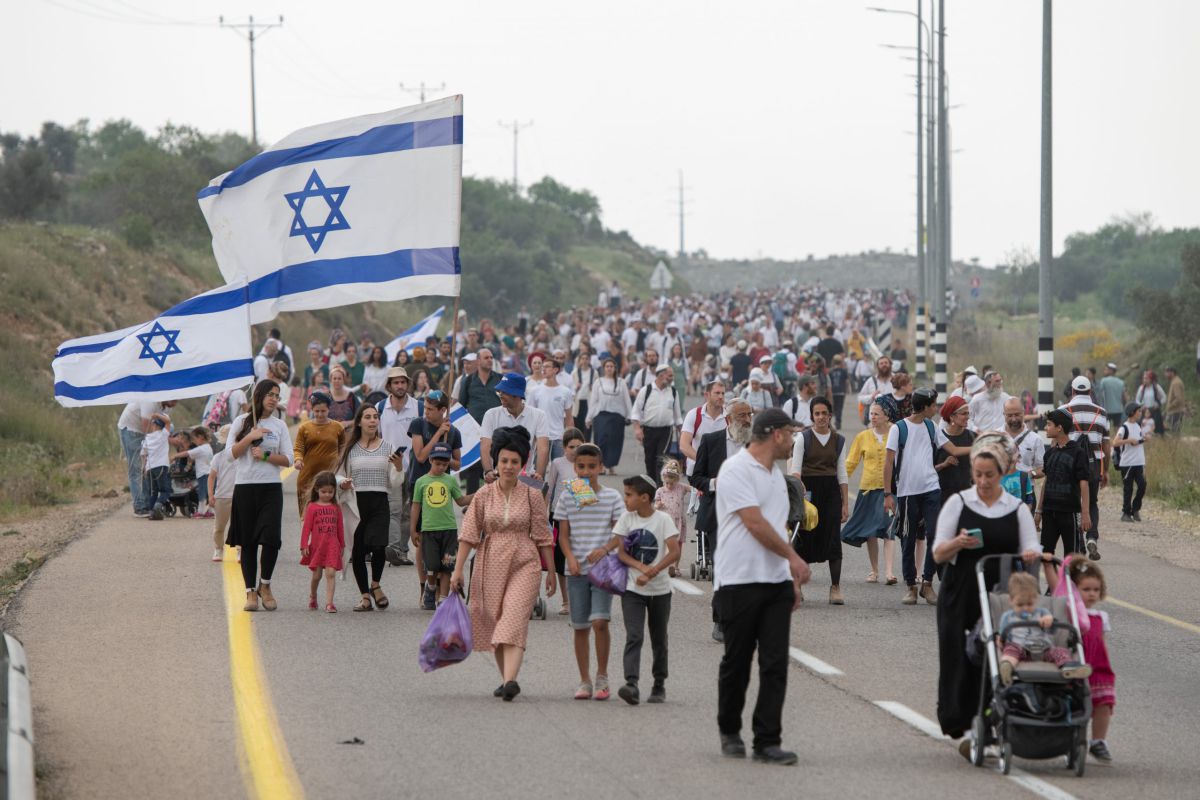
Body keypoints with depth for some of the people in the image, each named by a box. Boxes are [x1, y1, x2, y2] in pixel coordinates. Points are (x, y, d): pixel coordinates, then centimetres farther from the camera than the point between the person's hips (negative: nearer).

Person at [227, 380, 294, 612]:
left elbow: (288, 460, 5)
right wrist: (250, 437, -12)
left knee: (271, 537, -12)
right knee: (248, 541, 2)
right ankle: (250, 591, 9)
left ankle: (264, 585, 7)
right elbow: (232, 453, -1)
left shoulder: (279, 425, 10)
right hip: (245, 486, -1)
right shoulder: (242, 421, 5)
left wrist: (265, 456, -9)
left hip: (271, 488, 1)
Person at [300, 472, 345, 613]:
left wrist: (342, 546, 17)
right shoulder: (312, 507, 0)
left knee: (330, 574, -11)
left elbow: (340, 528, 13)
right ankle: (312, 598, 34)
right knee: (316, 575, 10)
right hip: (316, 546, -1)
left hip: (332, 546, 1)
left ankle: (329, 603, -15)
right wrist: (304, 546, -6)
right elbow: (306, 527, -2)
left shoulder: (336, 508, 7)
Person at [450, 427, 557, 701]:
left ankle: (511, 680, -30)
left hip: (524, 564, -2)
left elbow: (543, 536, 7)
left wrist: (551, 570, 8)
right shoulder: (484, 495, 3)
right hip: (491, 564, 2)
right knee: (494, 623, 8)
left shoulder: (532, 496, 2)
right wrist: (458, 570, -1)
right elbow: (468, 534, 3)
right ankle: (506, 677, 22)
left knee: (514, 620, -17)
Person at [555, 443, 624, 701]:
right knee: (580, 626, 5)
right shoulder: (567, 497, 6)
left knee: (599, 621, -15)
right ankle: (584, 682, 13)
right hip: (576, 570, 2)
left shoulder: (612, 497, 3)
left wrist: (605, 549, -16)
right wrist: (570, 558, -12)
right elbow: (563, 535, 6)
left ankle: (601, 678, -1)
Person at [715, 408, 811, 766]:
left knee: (775, 664, -3)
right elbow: (755, 524, -15)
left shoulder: (776, 475, 18)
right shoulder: (736, 470, -10)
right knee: (737, 662, 4)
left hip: (777, 581, 7)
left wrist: (792, 578, 19)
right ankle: (730, 732, 22)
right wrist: (794, 558, -8)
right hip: (740, 581, -7)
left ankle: (768, 741, -3)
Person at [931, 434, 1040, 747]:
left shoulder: (1017, 509, 7)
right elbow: (938, 554, 2)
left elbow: (1030, 550, 4)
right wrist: (958, 543, -20)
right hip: (960, 596, -1)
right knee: (960, 659, -6)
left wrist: (1031, 555, -21)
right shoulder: (958, 503, 4)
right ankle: (964, 729, -3)